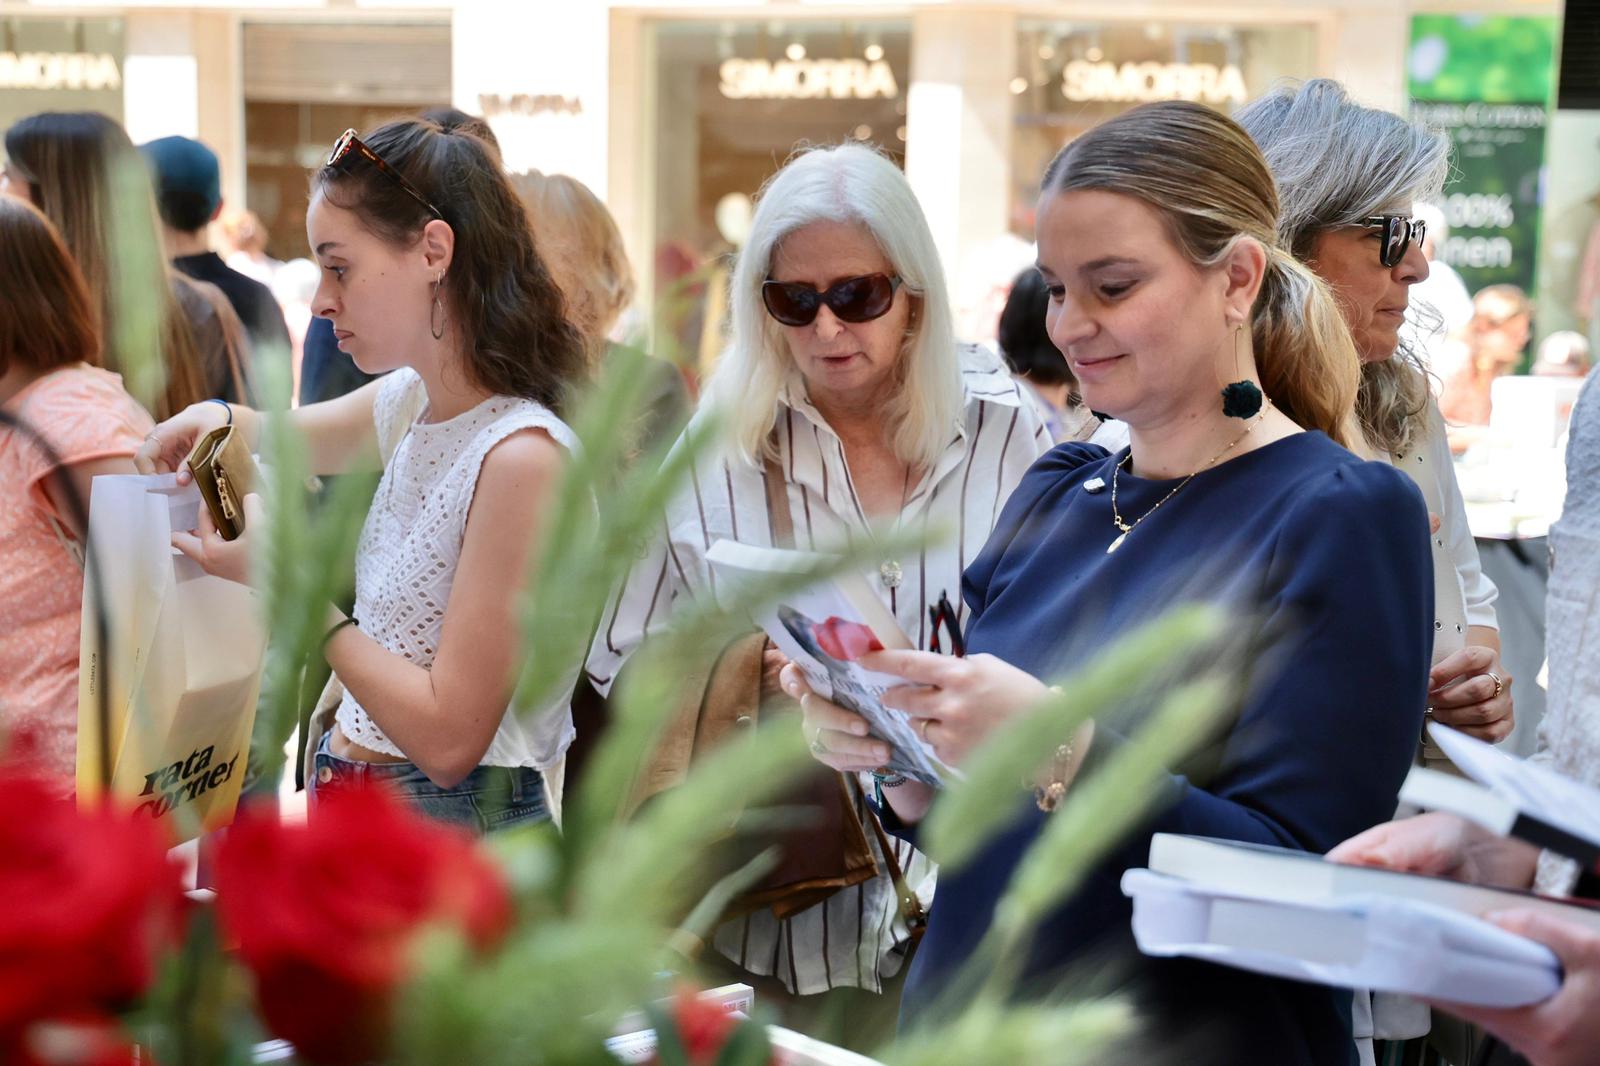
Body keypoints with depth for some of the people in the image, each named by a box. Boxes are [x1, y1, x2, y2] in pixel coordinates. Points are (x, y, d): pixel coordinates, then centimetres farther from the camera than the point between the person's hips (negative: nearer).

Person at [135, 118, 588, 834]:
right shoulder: (409, 401, 4)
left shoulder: (520, 456, -20)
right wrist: (215, 421, 5)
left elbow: (449, 737, -22)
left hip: (455, 824, -7)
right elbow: (284, 437, 28)